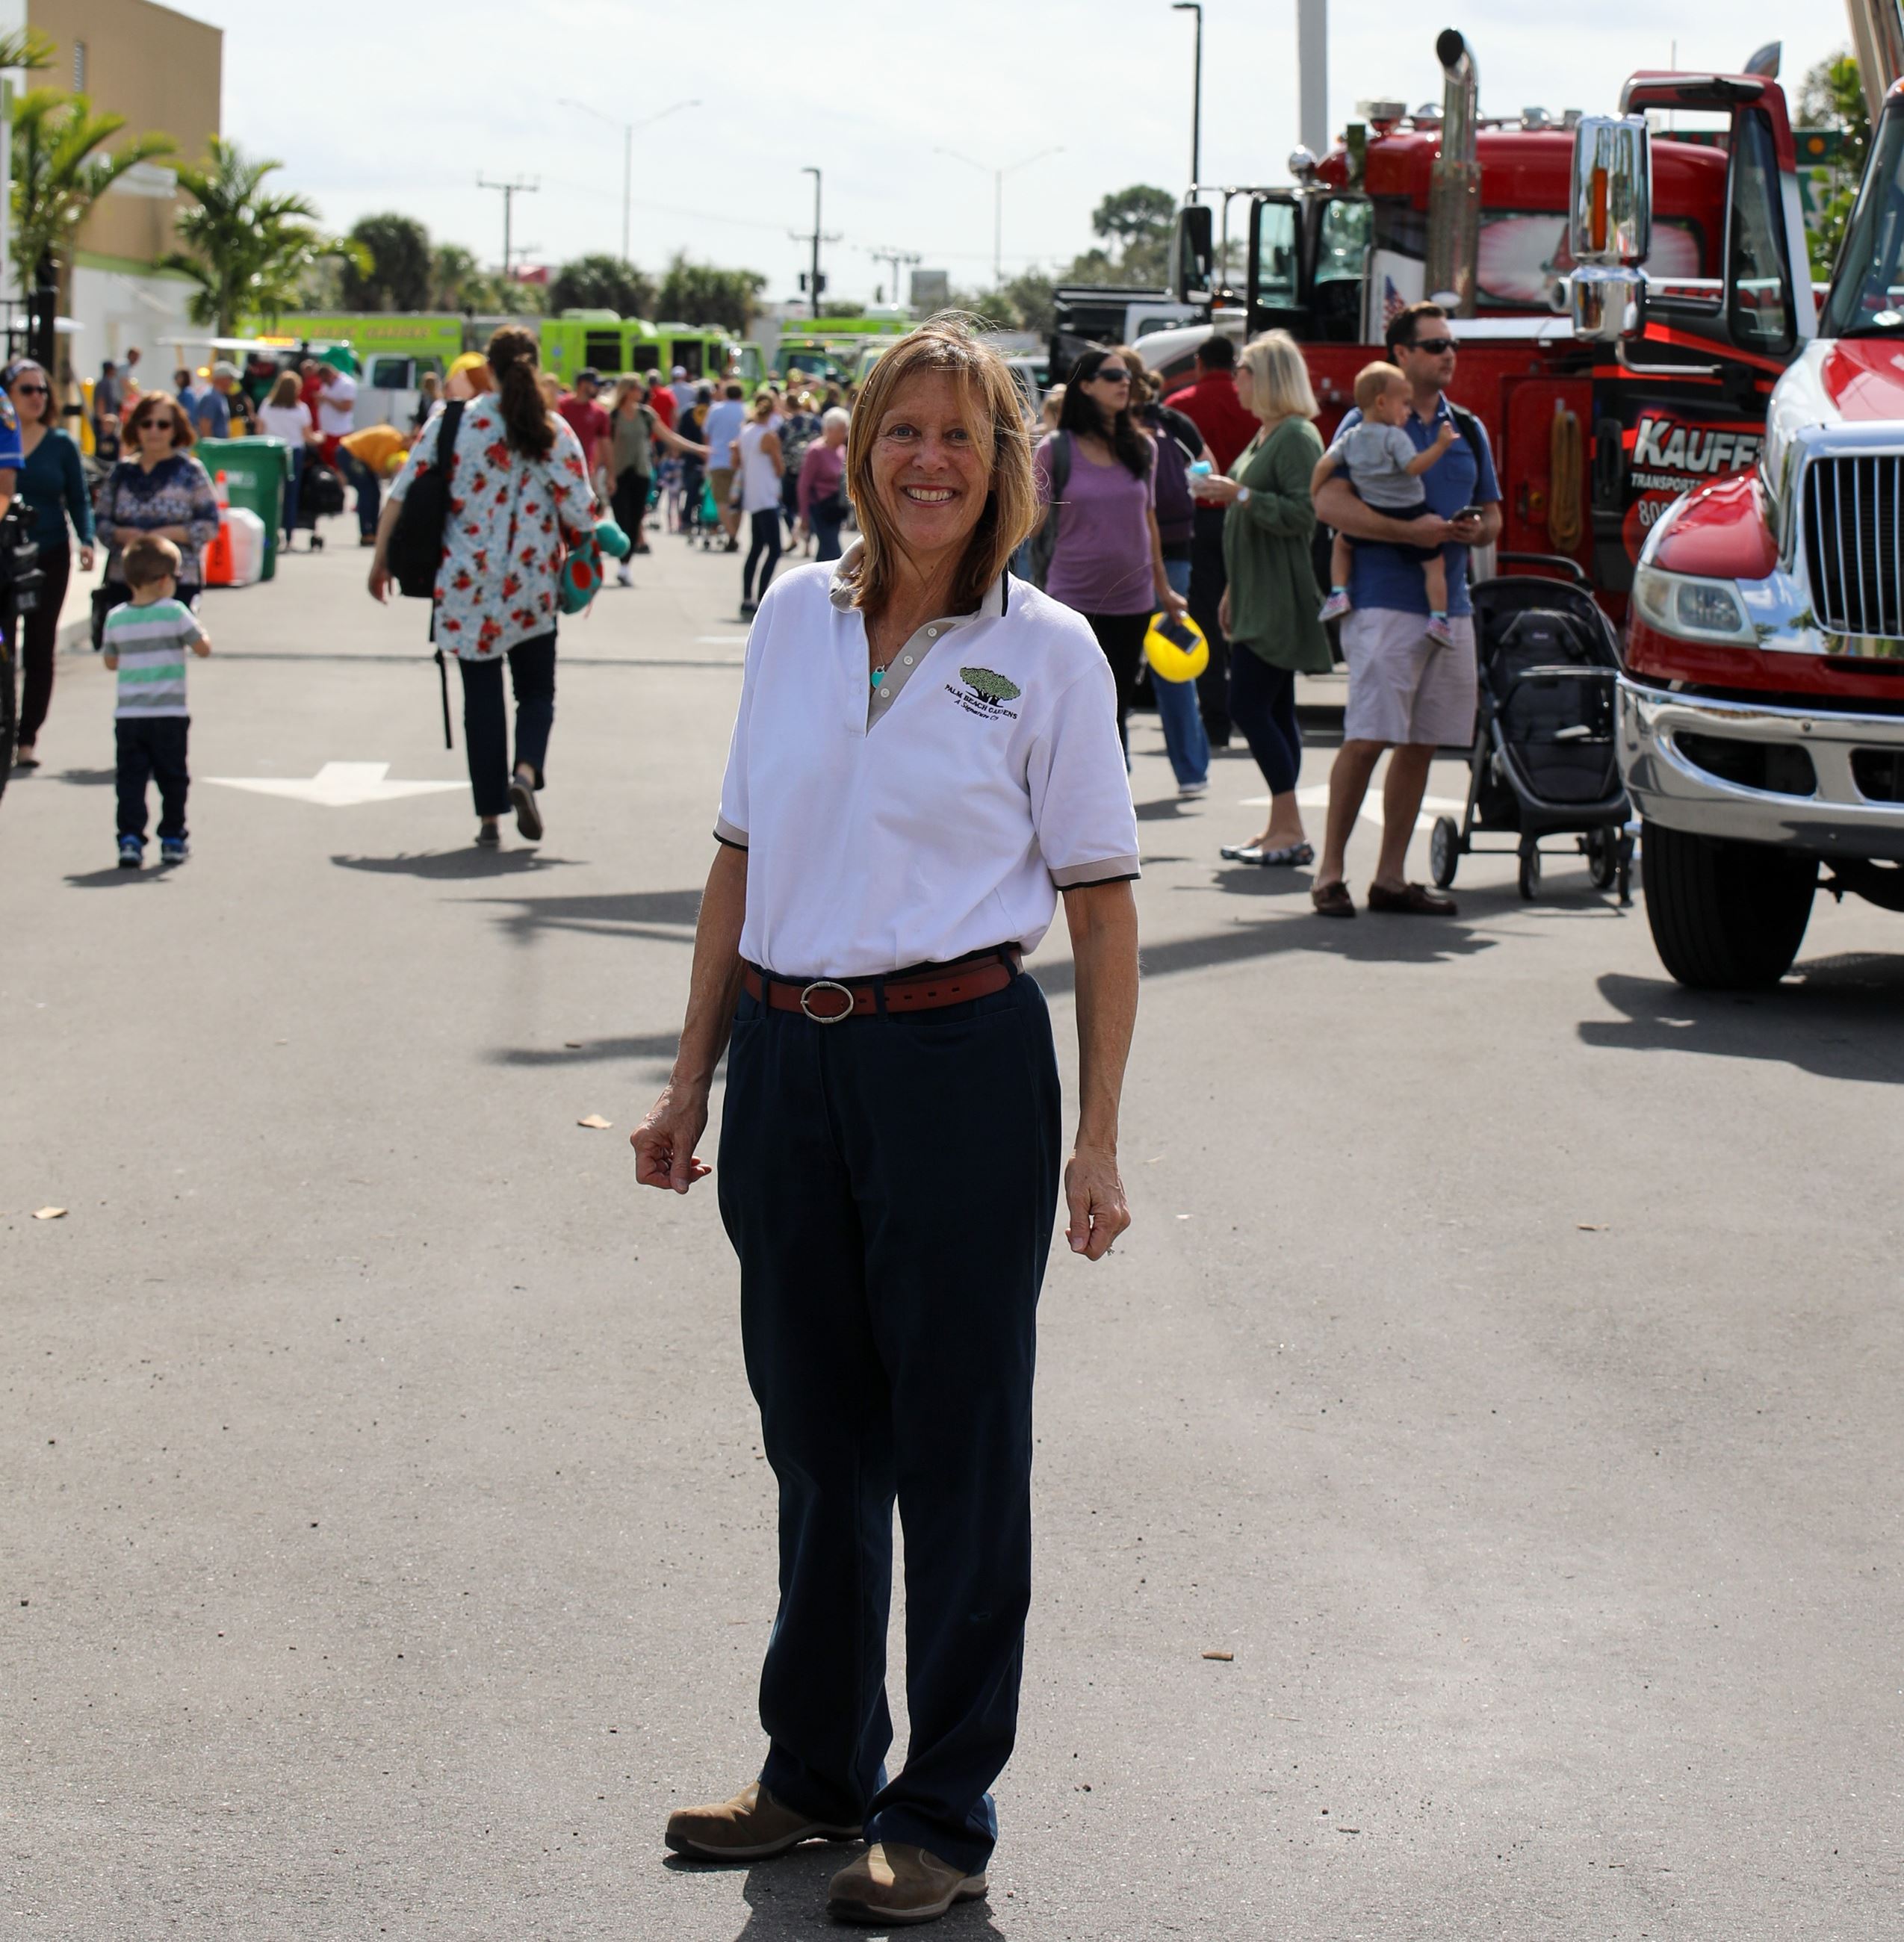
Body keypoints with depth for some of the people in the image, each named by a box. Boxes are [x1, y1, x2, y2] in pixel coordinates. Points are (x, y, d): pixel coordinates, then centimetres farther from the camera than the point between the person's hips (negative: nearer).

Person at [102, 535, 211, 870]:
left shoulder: (116, 618, 3)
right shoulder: (174, 613, -9)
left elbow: (111, 662, 14)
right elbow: (203, 647, -4)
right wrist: (198, 627, 15)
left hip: (127, 716, 2)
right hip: (168, 716, -2)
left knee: (130, 779, 4)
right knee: (172, 779, 11)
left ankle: (130, 839, -6)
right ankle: (172, 839, 16)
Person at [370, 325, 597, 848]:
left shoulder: (451, 423, -4)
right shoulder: (554, 432, -4)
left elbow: (403, 494, -4)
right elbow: (580, 513, -5)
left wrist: (381, 558, 5)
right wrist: (584, 551, 16)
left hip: (466, 586, 0)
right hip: (532, 589, 0)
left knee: (481, 697, 8)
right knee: (536, 689, 15)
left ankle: (489, 816, 6)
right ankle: (526, 772, -13)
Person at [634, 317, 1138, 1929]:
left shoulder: (1046, 651, -3)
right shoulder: (797, 618, 7)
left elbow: (1101, 901, -2)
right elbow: (744, 859, 12)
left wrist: (1097, 1139, -6)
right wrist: (694, 1080, 11)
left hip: (960, 1065, -4)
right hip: (791, 1066, 4)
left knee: (955, 1443, 4)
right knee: (814, 1428, 14)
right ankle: (818, 1771, 30)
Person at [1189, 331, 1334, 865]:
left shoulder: (1298, 437, -12)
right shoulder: (1264, 436, 18)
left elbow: (1301, 514, -21)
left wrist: (1239, 495, -21)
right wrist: (1233, 591, 24)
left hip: (1280, 598, -10)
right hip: (1257, 596, 10)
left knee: (1249, 707, -12)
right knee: (1274, 711, 10)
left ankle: (1291, 832, -11)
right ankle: (1281, 828, 13)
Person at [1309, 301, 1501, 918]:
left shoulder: (1469, 430, 17)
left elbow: (1491, 514, 22)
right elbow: (1329, 502, -12)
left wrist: (1476, 529, -2)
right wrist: (1408, 532, -20)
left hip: (1450, 605, 6)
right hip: (1383, 601, -6)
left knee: (1421, 743, 7)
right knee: (1367, 739, -10)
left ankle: (1390, 877, 13)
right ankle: (1330, 871, -2)